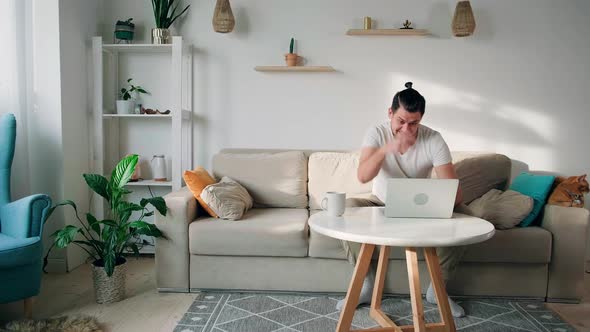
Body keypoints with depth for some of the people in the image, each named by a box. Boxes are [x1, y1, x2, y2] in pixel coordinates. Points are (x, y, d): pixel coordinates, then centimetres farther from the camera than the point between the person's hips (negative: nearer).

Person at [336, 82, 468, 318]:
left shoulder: (434, 140, -18)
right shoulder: (377, 133, -18)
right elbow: (362, 177, -33)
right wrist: (386, 149, -49)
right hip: (381, 204, 0)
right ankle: (367, 285, -10)